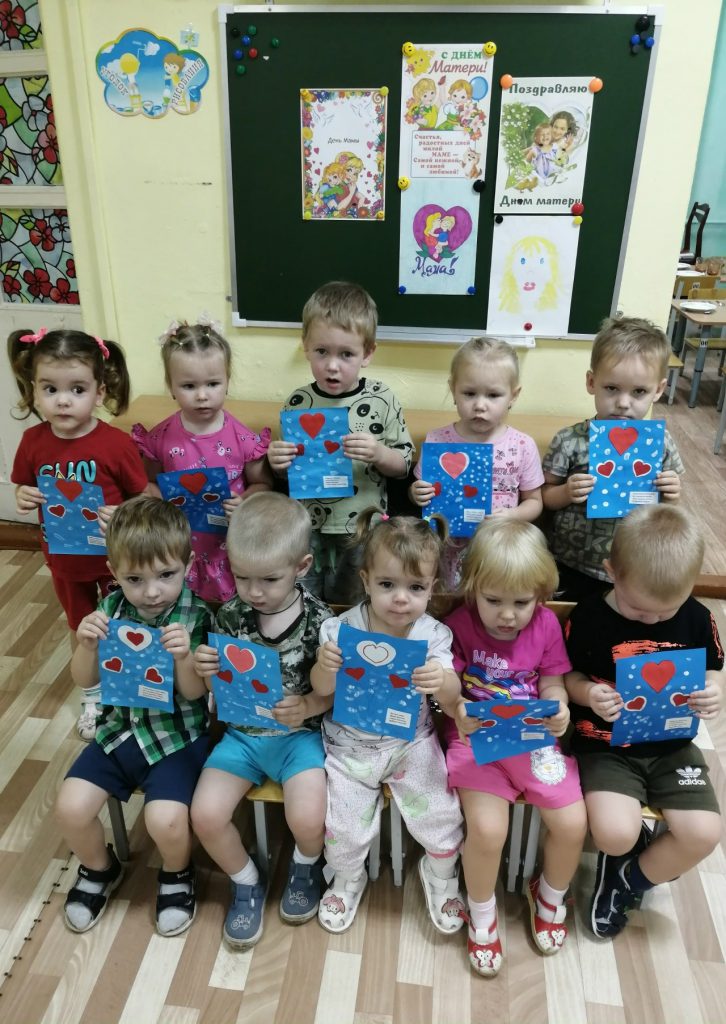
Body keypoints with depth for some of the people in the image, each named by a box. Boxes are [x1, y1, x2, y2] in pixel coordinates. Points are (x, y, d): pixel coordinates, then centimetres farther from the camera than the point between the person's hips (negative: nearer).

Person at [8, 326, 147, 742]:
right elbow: (25, 489, 5)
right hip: (65, 561, 4)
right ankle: (93, 698, 47)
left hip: (115, 559, -3)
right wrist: (24, 498, -17)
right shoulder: (33, 442, -11)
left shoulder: (116, 443, -23)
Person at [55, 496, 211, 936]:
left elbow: (194, 692, -14)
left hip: (178, 735, -4)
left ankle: (178, 873, 18)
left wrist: (184, 656, -35)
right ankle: (100, 868, 29)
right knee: (70, 808, -6)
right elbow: (85, 679, 2)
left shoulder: (197, 617, -16)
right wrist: (87, 645, -20)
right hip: (120, 730, 4)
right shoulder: (112, 609, -6)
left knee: (166, 820, -20)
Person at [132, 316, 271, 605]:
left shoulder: (242, 438, -11)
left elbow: (262, 484, 0)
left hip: (228, 547, -1)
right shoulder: (160, 438, -6)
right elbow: (150, 484, 9)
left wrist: (245, 502, -20)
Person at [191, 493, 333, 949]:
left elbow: (333, 692, -8)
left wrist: (307, 706, -29)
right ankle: (247, 881, 22)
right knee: (206, 815, -12)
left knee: (307, 819, -21)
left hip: (298, 733, -3)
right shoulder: (230, 615, -8)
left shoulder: (318, 621, -16)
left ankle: (306, 866, 21)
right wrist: (206, 671, -19)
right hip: (241, 731, 3)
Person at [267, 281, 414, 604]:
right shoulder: (297, 403, -5)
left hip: (363, 532, -1)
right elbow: (287, 471, 7)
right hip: (306, 530, 2)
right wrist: (277, 462, -15)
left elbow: (404, 464, -4)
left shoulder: (382, 400, -11)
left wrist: (379, 454, -23)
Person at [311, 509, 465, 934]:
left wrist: (442, 681, -42)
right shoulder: (342, 629, -14)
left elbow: (452, 690, -18)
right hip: (350, 744, 0)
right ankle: (348, 880, 33)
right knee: (345, 828, -4)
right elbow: (323, 690, -9)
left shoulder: (433, 634, -12)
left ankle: (441, 876, 30)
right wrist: (326, 667, -32)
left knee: (441, 817, -6)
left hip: (411, 742, 1)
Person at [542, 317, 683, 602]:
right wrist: (566, 493, -24)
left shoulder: (661, 443, -7)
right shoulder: (569, 441, -16)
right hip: (570, 568, -2)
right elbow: (544, 496, -4)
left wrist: (671, 497, -15)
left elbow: (663, 511, 7)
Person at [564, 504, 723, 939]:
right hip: (606, 744, -3)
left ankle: (629, 881, 17)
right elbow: (568, 676, -1)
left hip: (672, 745, 3)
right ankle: (637, 846, 18)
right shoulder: (589, 617, -13)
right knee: (615, 833, -23)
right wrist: (588, 694, -24)